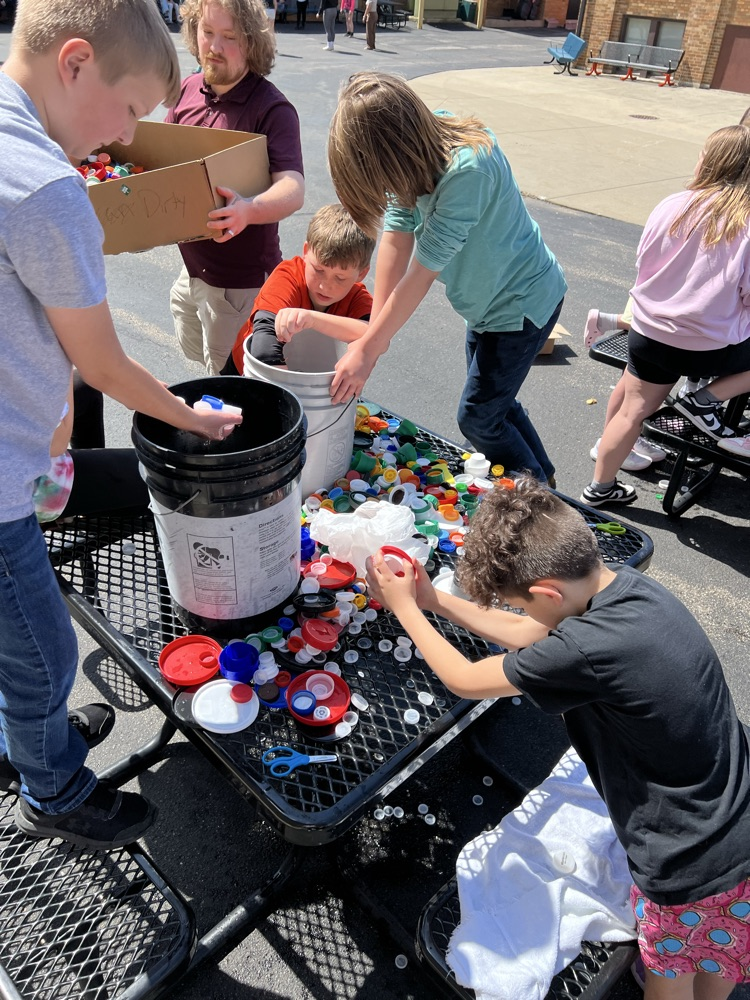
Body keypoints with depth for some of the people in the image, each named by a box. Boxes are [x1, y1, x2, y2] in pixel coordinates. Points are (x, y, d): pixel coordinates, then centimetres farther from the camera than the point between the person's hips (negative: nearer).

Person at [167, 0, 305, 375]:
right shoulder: (187, 89, 4)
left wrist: (249, 210, -50)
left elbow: (293, 189, -30)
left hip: (239, 282, -7)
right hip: (191, 268, 7)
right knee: (193, 351, 26)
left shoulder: (272, 108, -17)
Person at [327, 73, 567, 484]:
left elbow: (422, 272, -31)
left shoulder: (468, 170, -35)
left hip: (522, 302, -8)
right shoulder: (419, 147, -11)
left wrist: (367, 350, -25)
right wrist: (373, 334, -15)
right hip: (489, 296, 8)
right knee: (494, 400, 19)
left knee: (478, 417, 1)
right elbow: (397, 236, -12)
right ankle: (541, 476, 41)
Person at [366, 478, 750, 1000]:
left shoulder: (589, 648, -35)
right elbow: (526, 634, 6)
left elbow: (465, 679, -17)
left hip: (693, 865, -7)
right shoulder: (630, 586, -9)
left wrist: (404, 607, -3)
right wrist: (434, 598, 6)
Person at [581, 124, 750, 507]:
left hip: (651, 333, 4)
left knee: (632, 411, 19)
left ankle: (599, 487, 29)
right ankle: (705, 398, 17)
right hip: (713, 346, -3)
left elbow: (642, 263, 5)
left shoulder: (672, 206, -6)